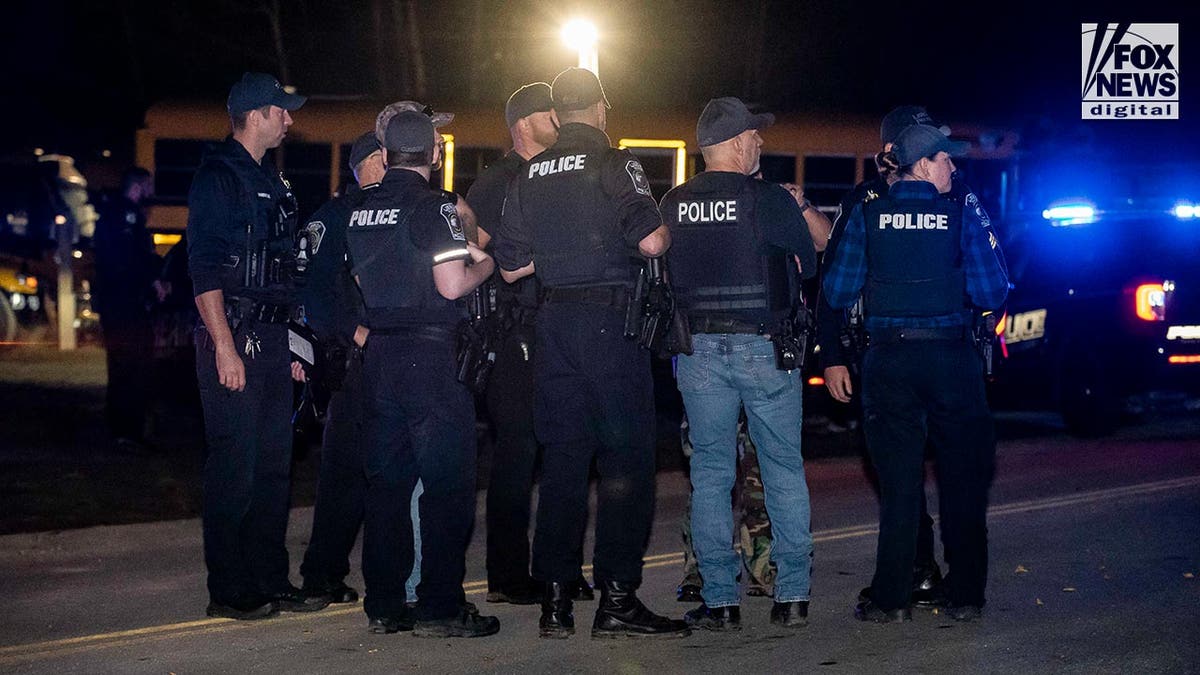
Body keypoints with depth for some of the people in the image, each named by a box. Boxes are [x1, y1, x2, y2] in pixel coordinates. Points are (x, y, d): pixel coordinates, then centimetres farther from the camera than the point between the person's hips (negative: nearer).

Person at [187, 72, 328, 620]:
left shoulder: (270, 180, 19)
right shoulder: (218, 177, -8)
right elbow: (204, 269, -15)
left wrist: (290, 344, 18)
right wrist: (225, 348, -21)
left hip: (272, 338, 9)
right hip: (234, 337, -9)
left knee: (273, 465, 10)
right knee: (234, 467, -5)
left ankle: (271, 581, 18)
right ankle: (229, 591, 3)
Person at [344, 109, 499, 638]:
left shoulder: (361, 211, 11)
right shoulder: (432, 206, -10)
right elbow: (451, 285, -18)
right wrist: (483, 263, 1)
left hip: (379, 351, 7)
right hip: (429, 351, -7)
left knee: (387, 479, 11)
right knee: (447, 480, -1)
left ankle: (384, 604, 15)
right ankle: (440, 608, -1)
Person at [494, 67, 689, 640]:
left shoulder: (529, 176, 12)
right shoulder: (614, 163, -5)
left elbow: (511, 266, 13)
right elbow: (650, 242, -15)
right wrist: (666, 229, 8)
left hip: (554, 321, 6)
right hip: (611, 318, -6)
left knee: (562, 458, 8)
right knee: (626, 457, -1)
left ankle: (555, 598, 9)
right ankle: (617, 598, -3)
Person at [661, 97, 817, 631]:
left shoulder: (671, 205, 3)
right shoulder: (771, 199, -8)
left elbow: (663, 275, 10)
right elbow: (811, 265, 3)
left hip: (697, 350, 3)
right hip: (764, 347, -2)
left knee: (710, 473, 8)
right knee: (784, 469, 9)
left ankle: (720, 600, 7)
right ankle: (792, 595, 11)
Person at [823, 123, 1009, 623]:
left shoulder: (866, 216, -1)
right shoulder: (962, 217, -4)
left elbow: (837, 292, -1)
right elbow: (991, 293, -7)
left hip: (888, 360, 1)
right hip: (951, 357, -1)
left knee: (898, 479, 7)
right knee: (962, 479, 11)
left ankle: (891, 598, 6)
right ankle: (965, 596, 16)